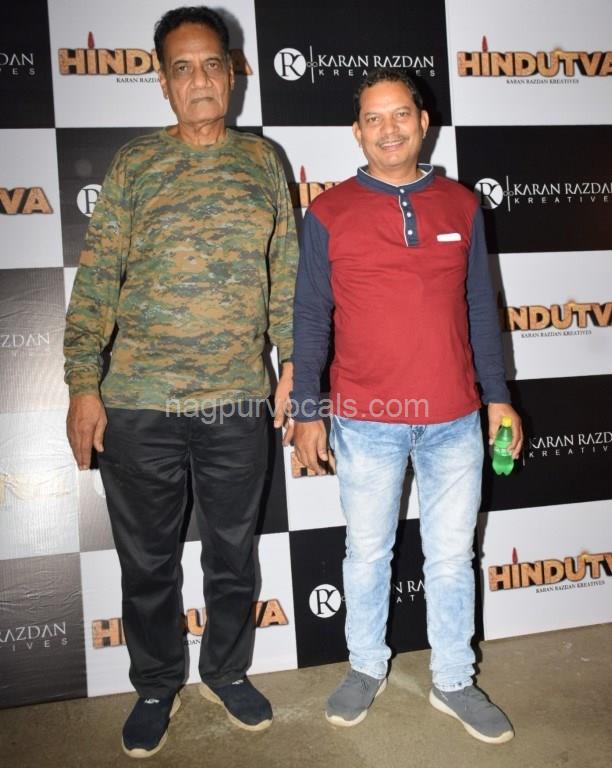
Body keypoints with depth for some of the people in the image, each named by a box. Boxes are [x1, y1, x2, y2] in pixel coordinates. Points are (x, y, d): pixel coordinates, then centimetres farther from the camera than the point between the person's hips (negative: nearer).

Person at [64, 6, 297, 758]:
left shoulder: (263, 160, 6)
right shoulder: (134, 163, 0)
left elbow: (285, 274, 9)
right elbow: (95, 281, -3)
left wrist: (293, 364, 4)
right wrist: (82, 385, -9)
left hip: (239, 404, 2)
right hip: (139, 405, -1)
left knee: (233, 553, 17)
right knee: (147, 561, 13)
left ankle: (227, 673, 41)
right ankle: (156, 689, 37)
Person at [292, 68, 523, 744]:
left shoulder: (461, 205, 6)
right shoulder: (329, 213, -1)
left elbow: (480, 308, 10)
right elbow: (310, 318, 1)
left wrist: (499, 398, 9)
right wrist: (307, 412, -1)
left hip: (454, 421, 2)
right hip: (366, 422, -2)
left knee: (452, 559, 12)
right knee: (367, 553, 13)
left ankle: (453, 681, 32)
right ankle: (366, 667, 35)